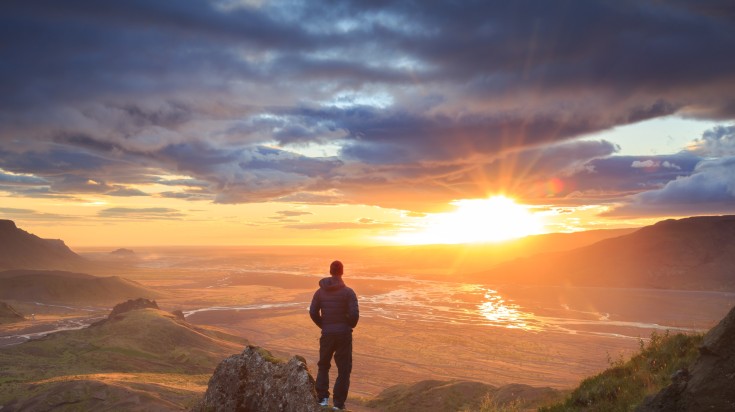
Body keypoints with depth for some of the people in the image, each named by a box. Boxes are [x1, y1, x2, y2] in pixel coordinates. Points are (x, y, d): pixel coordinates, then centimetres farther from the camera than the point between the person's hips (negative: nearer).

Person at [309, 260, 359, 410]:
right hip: (344, 335, -3)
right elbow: (354, 314, -15)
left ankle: (323, 398, 13)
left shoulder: (320, 292, 1)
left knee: (323, 366, 21)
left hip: (326, 334, 3)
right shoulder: (348, 292, -9)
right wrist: (350, 326, 5)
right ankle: (339, 403, 6)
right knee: (344, 369, 7)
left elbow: (313, 312, 0)